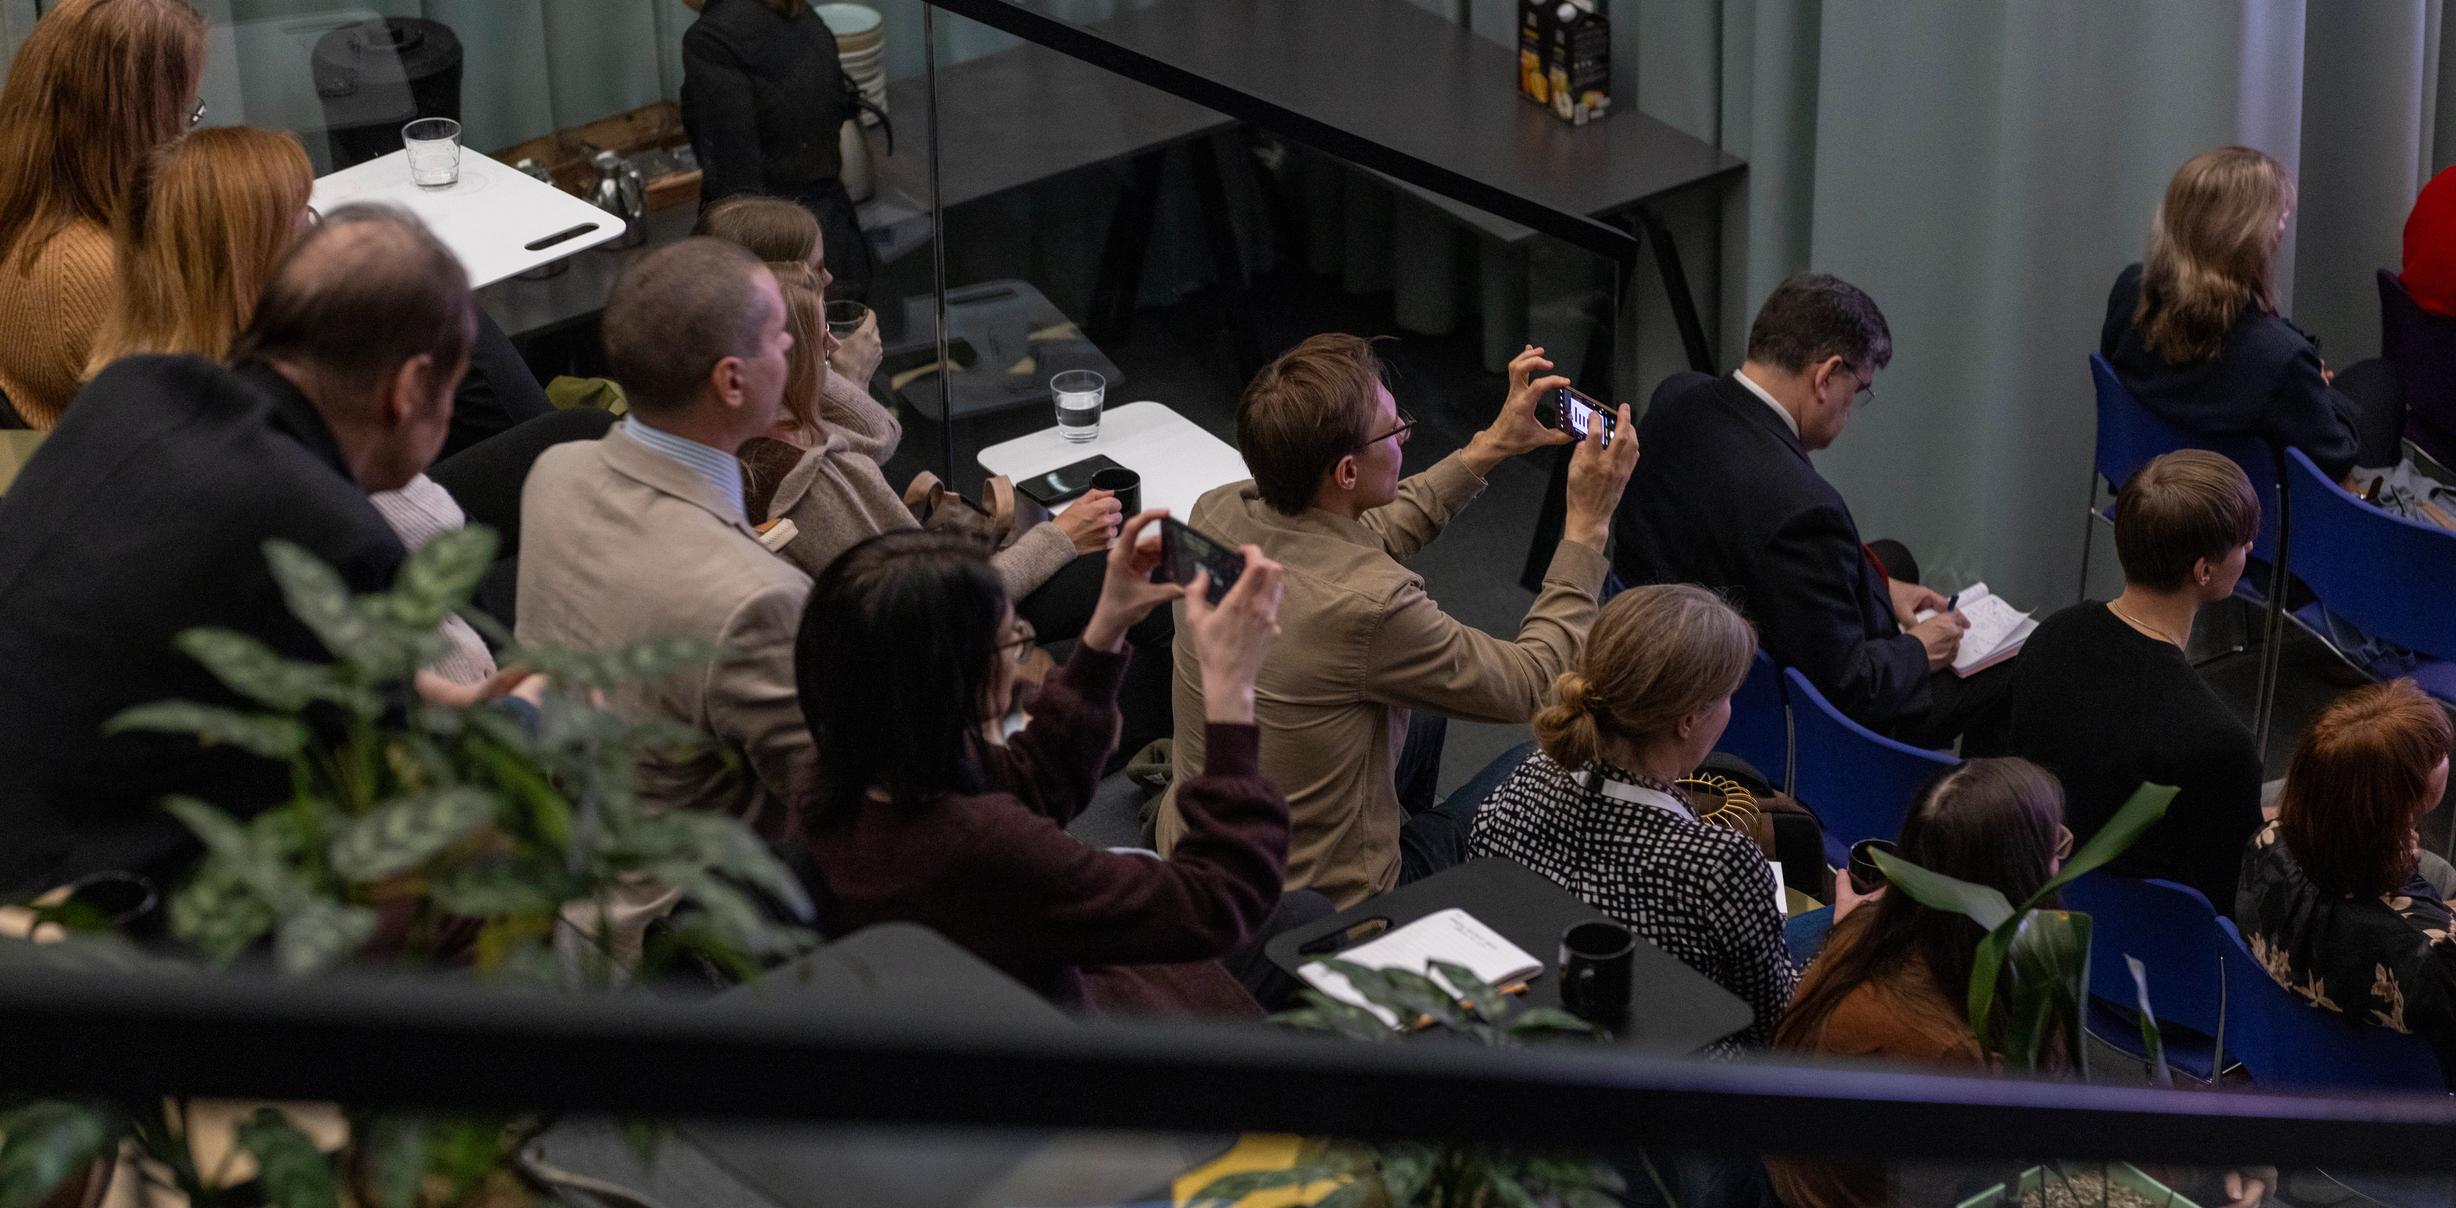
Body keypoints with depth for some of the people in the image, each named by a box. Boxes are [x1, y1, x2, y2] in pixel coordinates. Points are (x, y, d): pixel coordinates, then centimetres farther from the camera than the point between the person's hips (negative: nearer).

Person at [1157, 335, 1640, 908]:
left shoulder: (1217, 512, -12)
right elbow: (1534, 684, -17)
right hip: (1328, 899, -6)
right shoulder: (1369, 605, -34)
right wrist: (1587, 523, -11)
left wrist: (1487, 449, 10)